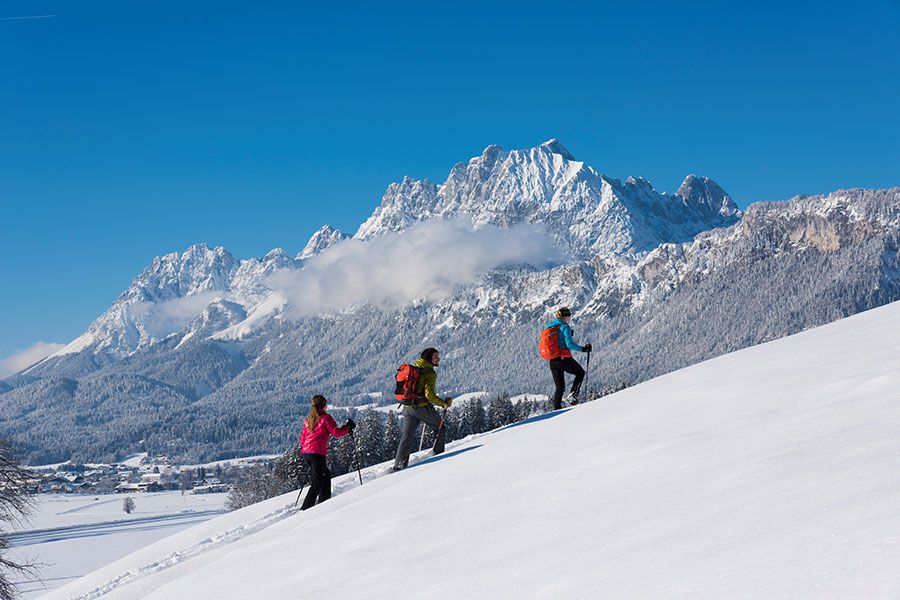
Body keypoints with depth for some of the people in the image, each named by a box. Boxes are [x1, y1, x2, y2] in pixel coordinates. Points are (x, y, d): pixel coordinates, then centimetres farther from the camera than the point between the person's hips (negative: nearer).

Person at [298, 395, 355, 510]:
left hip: (305, 453, 8)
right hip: (317, 453, -8)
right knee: (317, 483, -6)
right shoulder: (326, 417, -4)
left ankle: (324, 502, 23)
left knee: (326, 475, 22)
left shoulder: (308, 420, 16)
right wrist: (348, 427, 6)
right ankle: (305, 508, -14)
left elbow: (302, 438, 19)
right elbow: (336, 432, -9)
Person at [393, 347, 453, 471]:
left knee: (407, 437, 8)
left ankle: (398, 465, 2)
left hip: (407, 408, 7)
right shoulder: (429, 372, -11)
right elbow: (429, 394, -21)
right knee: (441, 427, 14)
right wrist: (443, 403, -14)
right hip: (422, 407, -7)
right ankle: (438, 454, 13)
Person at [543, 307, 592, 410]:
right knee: (580, 373, 19)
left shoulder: (549, 326, 11)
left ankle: (556, 409, 5)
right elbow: (569, 344, -18)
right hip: (564, 359, -6)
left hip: (552, 361, 6)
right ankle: (573, 394, 0)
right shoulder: (565, 327, -10)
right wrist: (582, 349, -10)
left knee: (559, 387, 15)